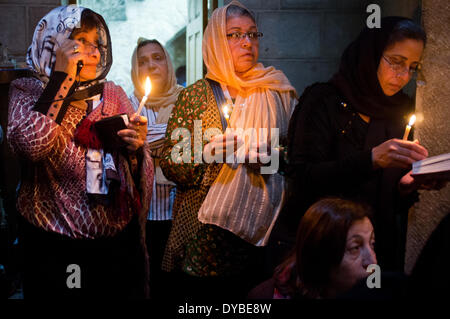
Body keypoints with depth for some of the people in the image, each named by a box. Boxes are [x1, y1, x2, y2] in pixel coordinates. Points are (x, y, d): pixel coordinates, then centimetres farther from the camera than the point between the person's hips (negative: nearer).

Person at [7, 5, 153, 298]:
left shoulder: (113, 94, 7)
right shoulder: (27, 91, 0)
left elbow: (139, 175, 8)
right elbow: (29, 145, -23)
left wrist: (136, 147, -14)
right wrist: (63, 76, -16)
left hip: (118, 238, 3)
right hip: (54, 244, -3)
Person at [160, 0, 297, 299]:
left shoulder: (278, 91, 6)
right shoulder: (194, 95, 3)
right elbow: (170, 165, 1)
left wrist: (272, 157, -10)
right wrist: (205, 155, -18)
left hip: (261, 229, 1)